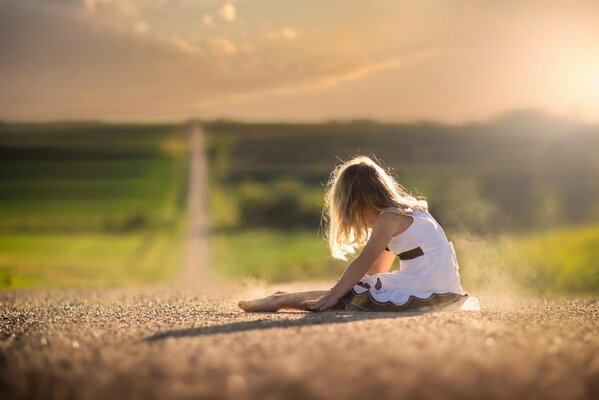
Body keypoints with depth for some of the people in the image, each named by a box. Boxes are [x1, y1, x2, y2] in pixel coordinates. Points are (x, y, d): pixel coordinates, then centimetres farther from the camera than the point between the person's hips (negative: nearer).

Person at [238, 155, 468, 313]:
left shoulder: (390, 218, -9)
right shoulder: (407, 210, 20)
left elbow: (363, 263, -14)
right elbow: (377, 268, 21)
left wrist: (332, 296, -12)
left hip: (420, 294, -9)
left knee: (344, 296, -3)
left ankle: (279, 301, 4)